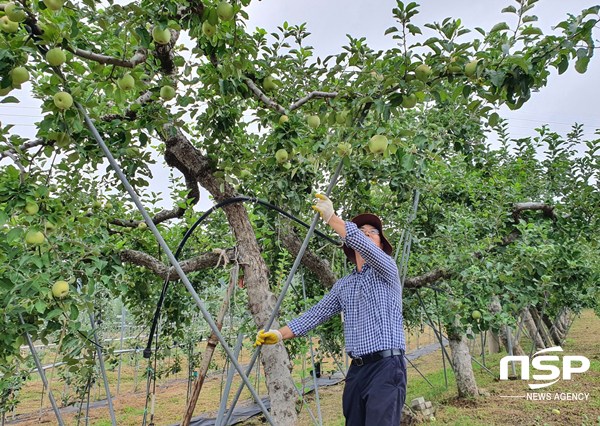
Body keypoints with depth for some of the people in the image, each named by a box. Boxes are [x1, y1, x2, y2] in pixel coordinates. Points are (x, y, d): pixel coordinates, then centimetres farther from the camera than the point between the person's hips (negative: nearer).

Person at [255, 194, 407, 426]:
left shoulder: (386, 269, 1)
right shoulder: (343, 285, 18)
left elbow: (363, 245, -19)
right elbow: (316, 314, 16)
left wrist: (332, 218, -20)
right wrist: (279, 334, 9)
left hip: (386, 366, -6)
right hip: (356, 369, 6)